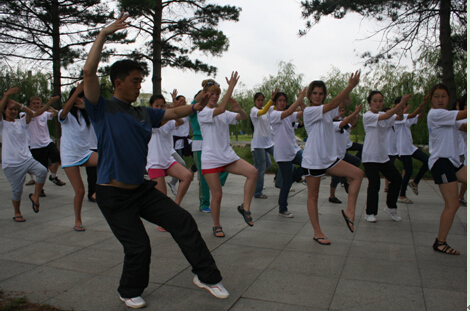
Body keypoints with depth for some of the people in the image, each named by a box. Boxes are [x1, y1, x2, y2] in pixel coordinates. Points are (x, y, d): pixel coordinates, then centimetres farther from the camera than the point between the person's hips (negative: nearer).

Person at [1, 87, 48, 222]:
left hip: (27, 159, 4)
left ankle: (35, 197, -4)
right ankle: (17, 213, 25)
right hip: (11, 164, -3)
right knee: (17, 190, 2)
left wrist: (18, 104, -13)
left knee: (42, 171, -24)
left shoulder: (21, 122, 12)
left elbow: (30, 113, -5)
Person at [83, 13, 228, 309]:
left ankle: (207, 276, 12)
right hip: (114, 195, -6)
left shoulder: (143, 113, 10)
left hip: (142, 189, 6)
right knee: (138, 246, 0)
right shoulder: (102, 109, -9)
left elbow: (171, 113, 17)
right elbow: (89, 71, -21)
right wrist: (104, 34, -17)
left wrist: (195, 107, 4)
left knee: (183, 221, -1)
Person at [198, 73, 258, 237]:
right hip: (211, 159, -5)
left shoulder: (225, 114, 12)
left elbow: (244, 117, 1)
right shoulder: (202, 113, -7)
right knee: (217, 195, -1)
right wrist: (231, 87, -26)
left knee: (253, 172, -17)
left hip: (228, 156, 5)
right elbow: (220, 109, -26)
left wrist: (238, 109, -21)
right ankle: (216, 226, 21)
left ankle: (245, 207, -4)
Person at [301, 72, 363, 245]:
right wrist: (350, 86, -25)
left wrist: (349, 87, -13)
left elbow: (345, 102, 6)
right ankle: (317, 232, 16)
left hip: (329, 158, 7)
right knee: (313, 195, 5)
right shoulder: (309, 111, -12)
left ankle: (349, 211, 0)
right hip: (313, 159, -7)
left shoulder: (327, 110, 10)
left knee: (357, 173, -6)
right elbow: (333, 104, -22)